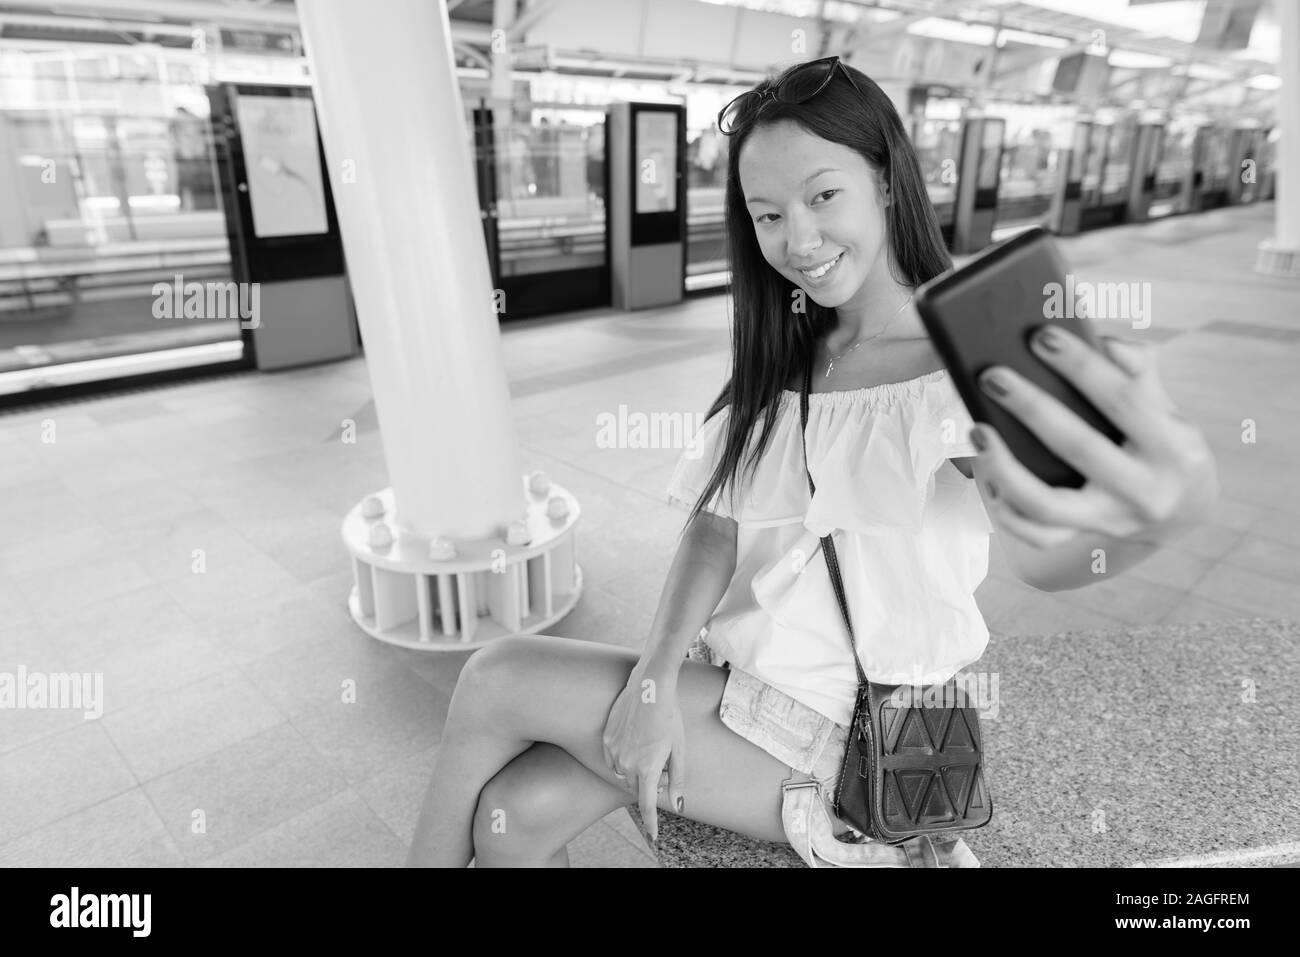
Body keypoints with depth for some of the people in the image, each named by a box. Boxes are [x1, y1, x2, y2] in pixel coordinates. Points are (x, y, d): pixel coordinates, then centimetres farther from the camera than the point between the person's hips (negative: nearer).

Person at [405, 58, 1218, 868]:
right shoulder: (782, 358, 7)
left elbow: (1042, 551, -29)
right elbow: (717, 529, 0)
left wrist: (1161, 513, -53)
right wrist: (656, 673, -16)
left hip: (848, 733, -5)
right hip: (746, 682, 5)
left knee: (495, 683, -12)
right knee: (513, 815, -12)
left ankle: (434, 850, 14)